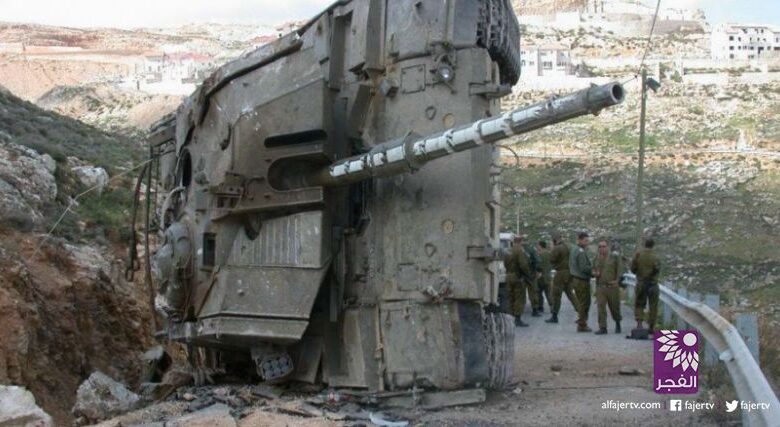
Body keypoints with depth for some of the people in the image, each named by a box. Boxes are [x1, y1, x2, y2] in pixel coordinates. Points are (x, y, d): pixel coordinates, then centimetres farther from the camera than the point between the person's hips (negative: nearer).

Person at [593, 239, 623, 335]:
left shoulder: (614, 256, -1)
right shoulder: (597, 258, 11)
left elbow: (620, 268, -1)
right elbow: (594, 270, 21)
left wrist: (617, 280, -9)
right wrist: (594, 273, -2)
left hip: (612, 286, -2)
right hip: (600, 286, 3)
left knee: (614, 307, 8)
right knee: (601, 307, -8)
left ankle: (617, 323, 35)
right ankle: (602, 328, -5)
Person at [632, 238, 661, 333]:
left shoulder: (638, 254, -3)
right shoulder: (654, 256, -10)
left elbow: (633, 268, -1)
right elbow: (657, 268, -18)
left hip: (641, 283, 2)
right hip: (652, 283, -2)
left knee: (639, 304, 10)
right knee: (653, 306, 8)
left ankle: (639, 323, -8)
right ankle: (651, 327, 10)